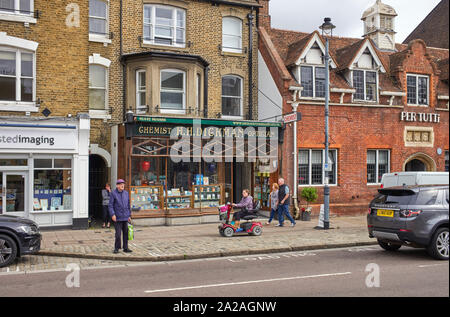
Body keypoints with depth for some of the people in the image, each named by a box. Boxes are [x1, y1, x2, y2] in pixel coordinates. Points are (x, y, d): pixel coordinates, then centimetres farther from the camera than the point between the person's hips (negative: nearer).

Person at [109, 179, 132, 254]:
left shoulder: (126, 193, 10)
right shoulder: (113, 193, -4)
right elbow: (110, 205, -6)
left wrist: (129, 215, 15)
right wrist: (112, 214, -16)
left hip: (125, 217, 5)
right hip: (117, 218, -4)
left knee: (126, 233, 7)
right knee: (118, 234, -4)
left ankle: (125, 248, 16)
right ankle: (116, 248, 11)